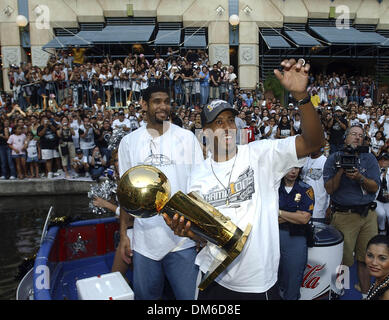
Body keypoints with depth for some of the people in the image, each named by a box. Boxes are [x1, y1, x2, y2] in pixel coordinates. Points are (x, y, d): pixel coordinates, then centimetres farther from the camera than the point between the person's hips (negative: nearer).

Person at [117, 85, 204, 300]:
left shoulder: (187, 137, -2)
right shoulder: (129, 142, 3)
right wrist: (123, 234, 6)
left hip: (183, 238, -1)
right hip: (144, 240, 2)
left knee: (189, 295, 10)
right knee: (145, 294, 20)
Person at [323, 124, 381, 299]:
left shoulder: (369, 159, 8)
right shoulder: (334, 158, 2)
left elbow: (374, 187, -2)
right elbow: (329, 189, -5)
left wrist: (359, 177, -20)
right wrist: (341, 170, -17)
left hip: (368, 214, 3)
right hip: (344, 215, -3)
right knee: (344, 259, 1)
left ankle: (365, 293, 25)